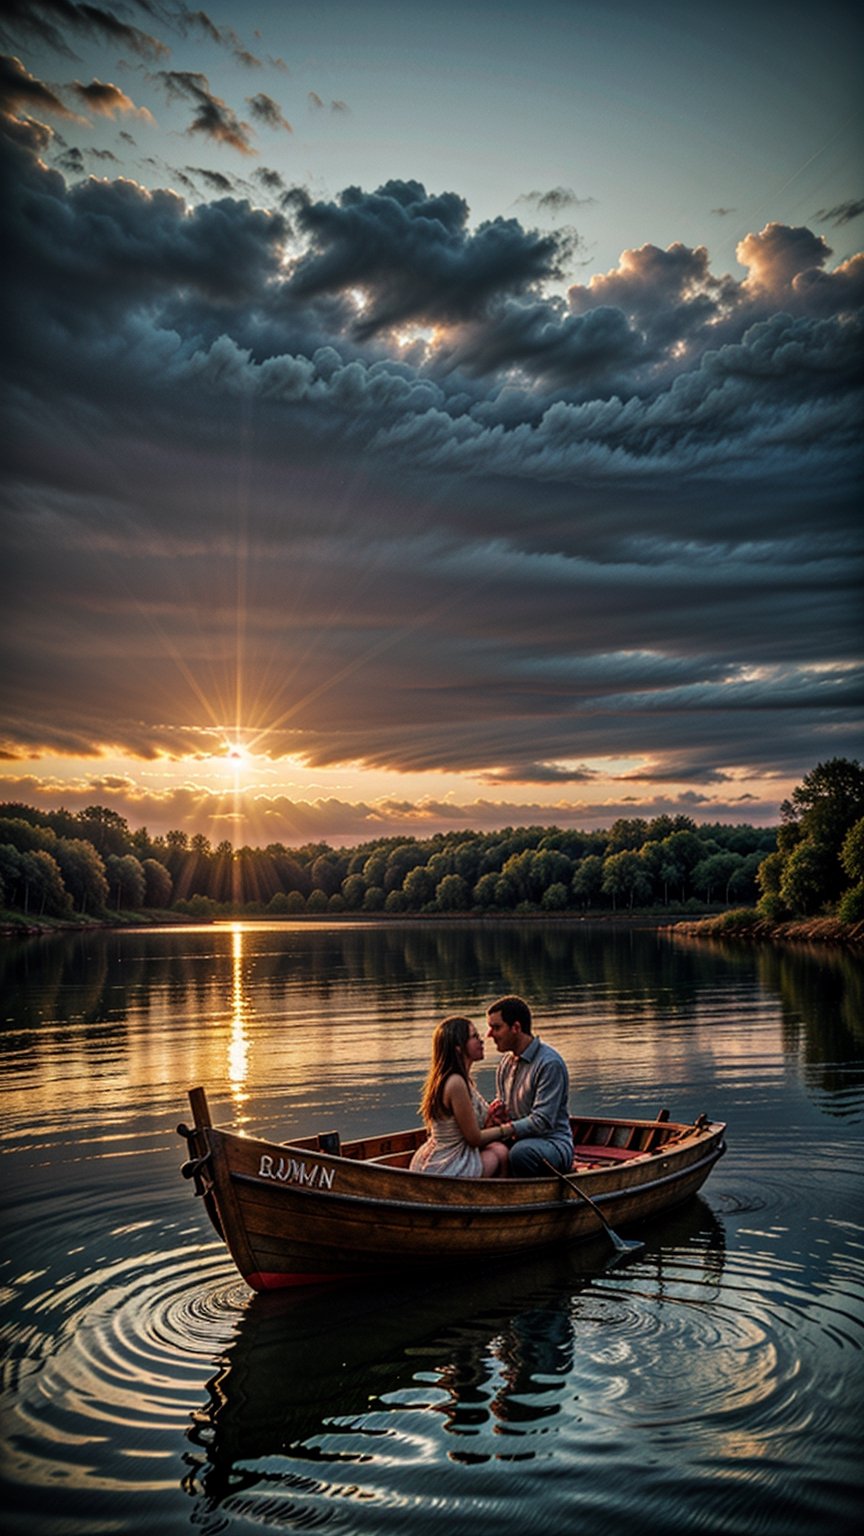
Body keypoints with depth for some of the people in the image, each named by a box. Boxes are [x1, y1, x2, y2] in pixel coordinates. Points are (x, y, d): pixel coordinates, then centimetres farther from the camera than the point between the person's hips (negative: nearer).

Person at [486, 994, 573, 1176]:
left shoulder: (550, 1064, -16)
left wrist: (502, 1130, -24)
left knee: (521, 1152, -38)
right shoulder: (506, 1062, 11)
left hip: (553, 1143, -7)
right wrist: (500, 1115, -3)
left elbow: (542, 1122, -20)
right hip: (517, 1139, 8)